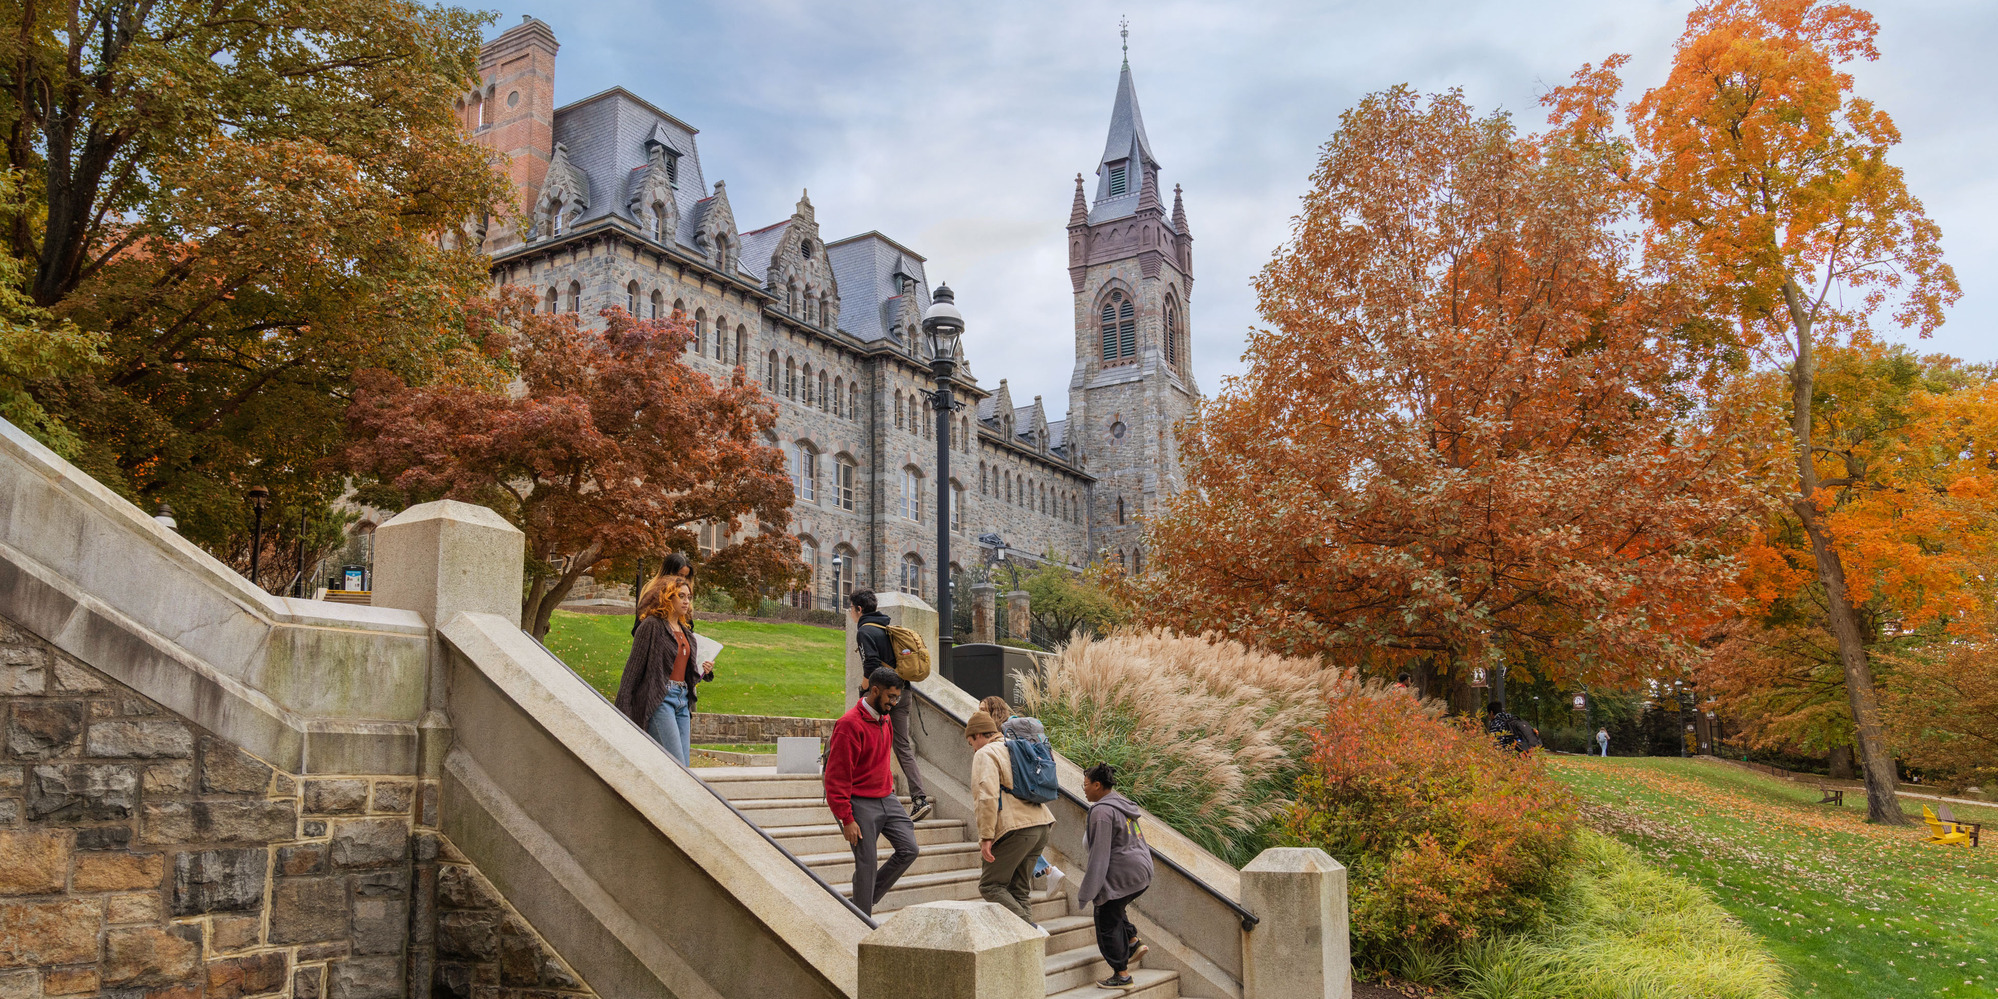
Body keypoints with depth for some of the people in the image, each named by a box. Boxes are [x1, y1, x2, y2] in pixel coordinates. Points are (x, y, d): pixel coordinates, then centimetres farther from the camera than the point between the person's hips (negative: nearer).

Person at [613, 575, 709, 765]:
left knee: (683, 764, 3)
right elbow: (633, 667, -7)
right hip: (658, 700, -8)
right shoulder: (651, 626, -4)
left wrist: (703, 671, 5)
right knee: (676, 764, -15)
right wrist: (624, 708, -12)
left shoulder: (686, 631, 19)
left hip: (682, 700, 8)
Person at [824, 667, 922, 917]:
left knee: (909, 849, 2)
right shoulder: (850, 724, -18)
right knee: (867, 865, -2)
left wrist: (890, 788, 15)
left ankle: (866, 899, 17)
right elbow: (836, 777, -18)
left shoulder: (884, 719, 10)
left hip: (886, 799, 8)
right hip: (861, 803, -8)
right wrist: (846, 820, -18)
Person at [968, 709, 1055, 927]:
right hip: (1040, 826, 9)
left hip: (1015, 829, -8)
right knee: (1020, 889, 14)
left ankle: (1028, 927, -16)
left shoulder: (985, 754, -4)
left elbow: (987, 797, -17)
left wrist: (986, 836, -17)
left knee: (990, 885, 0)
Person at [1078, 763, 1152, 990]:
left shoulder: (1102, 811, -17)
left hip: (1121, 875, -9)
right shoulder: (1122, 804, 12)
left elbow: (1099, 854, -19)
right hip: (1142, 870, 9)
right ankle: (1133, 943, 19)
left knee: (1108, 922, 4)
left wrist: (1087, 890, -15)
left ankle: (1121, 974, 10)